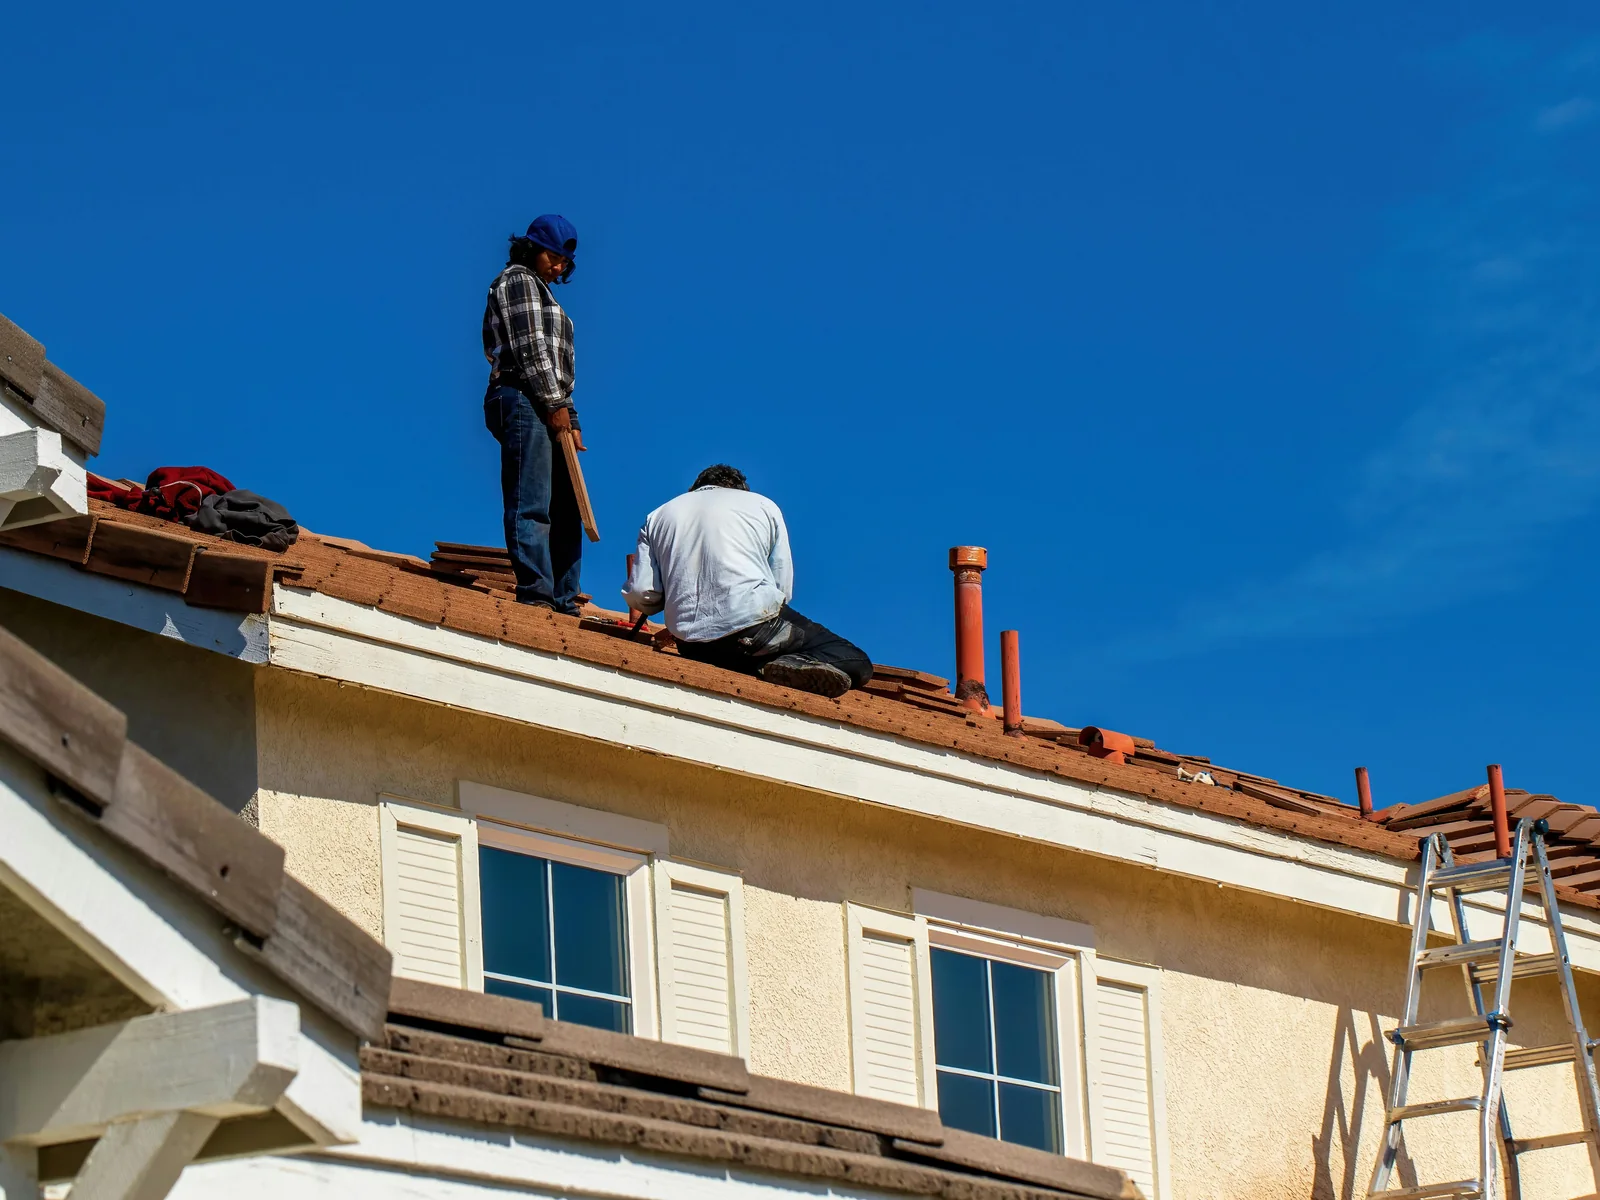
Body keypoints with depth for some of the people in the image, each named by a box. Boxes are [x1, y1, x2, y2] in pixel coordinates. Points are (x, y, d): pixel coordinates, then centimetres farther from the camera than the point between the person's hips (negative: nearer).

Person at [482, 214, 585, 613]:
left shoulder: (544, 296, 31)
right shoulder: (518, 281, 2)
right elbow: (528, 348, -10)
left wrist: (571, 421, 15)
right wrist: (555, 405, -16)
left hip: (550, 408, 10)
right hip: (524, 401, -10)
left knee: (564, 508, 3)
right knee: (531, 505, -17)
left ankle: (564, 601, 0)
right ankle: (535, 594, -26)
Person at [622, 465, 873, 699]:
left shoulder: (657, 517, 19)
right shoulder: (762, 505, 15)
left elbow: (640, 596, 7)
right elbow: (783, 589, 9)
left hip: (694, 649, 3)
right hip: (758, 625, -3)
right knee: (855, 662, 5)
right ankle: (797, 664, -26)